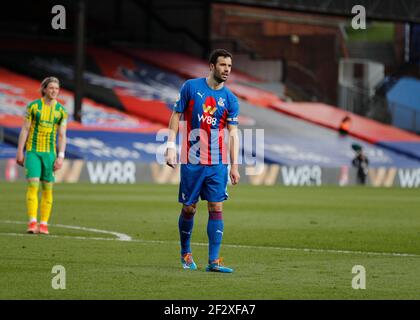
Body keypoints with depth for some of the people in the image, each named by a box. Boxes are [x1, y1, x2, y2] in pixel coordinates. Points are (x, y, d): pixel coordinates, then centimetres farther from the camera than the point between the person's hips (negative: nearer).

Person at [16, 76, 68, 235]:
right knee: (33, 185, -13)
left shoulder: (61, 111, 5)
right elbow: (25, 130, 1)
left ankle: (44, 224, 6)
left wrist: (60, 157, -5)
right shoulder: (33, 106, 0)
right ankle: (32, 223, -17)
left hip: (49, 153, 2)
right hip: (32, 151, -2)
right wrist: (20, 152, -3)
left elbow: (62, 136, 4)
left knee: (47, 188, 2)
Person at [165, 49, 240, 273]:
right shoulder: (191, 87, -1)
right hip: (191, 161, -2)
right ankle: (185, 253, 25)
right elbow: (176, 116, 3)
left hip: (218, 163, 2)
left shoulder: (230, 99, 4)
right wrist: (171, 147, -5)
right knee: (189, 209, 4)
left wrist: (234, 166, -3)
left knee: (216, 208, -5)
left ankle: (213, 261, -5)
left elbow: (233, 134, 4)